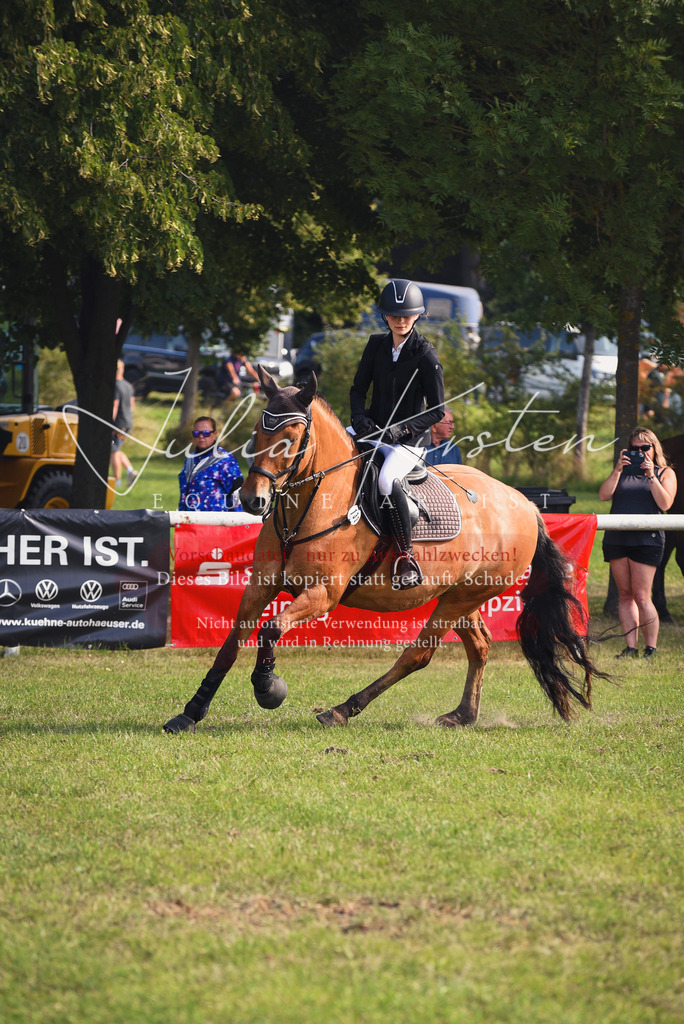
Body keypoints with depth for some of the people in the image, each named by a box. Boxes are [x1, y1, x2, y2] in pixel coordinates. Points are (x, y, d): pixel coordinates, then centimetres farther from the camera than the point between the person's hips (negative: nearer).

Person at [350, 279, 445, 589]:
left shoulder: (426, 356, -11)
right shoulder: (376, 345, 6)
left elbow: (437, 410, -10)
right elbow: (358, 389, 12)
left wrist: (402, 429, -23)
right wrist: (359, 418, -9)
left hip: (410, 438, -6)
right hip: (373, 429, 6)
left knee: (386, 479, -35)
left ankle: (406, 558, -26)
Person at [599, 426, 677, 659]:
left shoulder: (665, 473, 8)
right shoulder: (623, 471, 16)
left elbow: (665, 504, -7)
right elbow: (604, 495, 2)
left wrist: (650, 475, -11)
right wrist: (617, 470, -6)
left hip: (647, 540, -4)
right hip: (616, 538, 4)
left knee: (641, 596, -9)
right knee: (624, 594, 4)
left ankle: (651, 647, 0)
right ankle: (631, 646, 7)